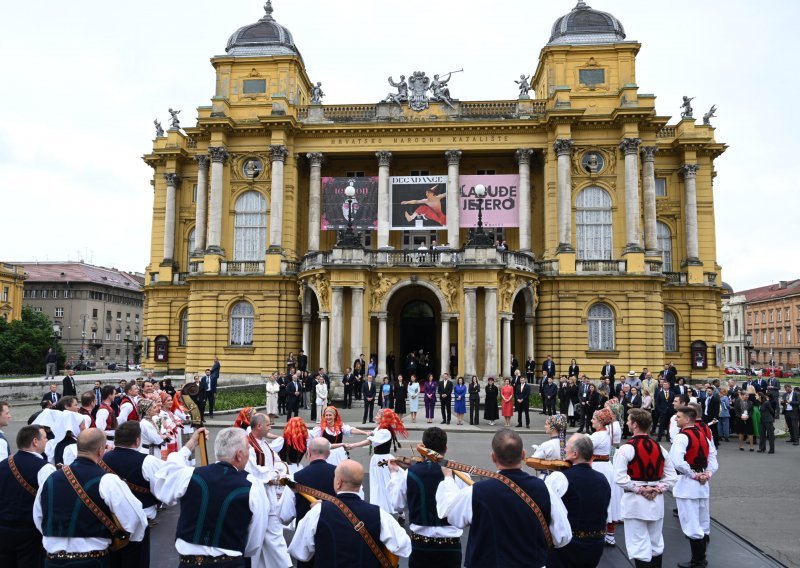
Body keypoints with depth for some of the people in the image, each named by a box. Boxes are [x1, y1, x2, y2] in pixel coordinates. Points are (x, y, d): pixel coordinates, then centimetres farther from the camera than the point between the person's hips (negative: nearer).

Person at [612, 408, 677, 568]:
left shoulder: (626, 449, -15)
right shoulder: (660, 448, 3)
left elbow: (619, 478, -20)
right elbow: (672, 477, 5)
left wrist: (639, 489, -11)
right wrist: (658, 489, -2)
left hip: (635, 501, -6)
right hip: (657, 501, 6)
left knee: (639, 545, 3)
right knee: (656, 543, 20)